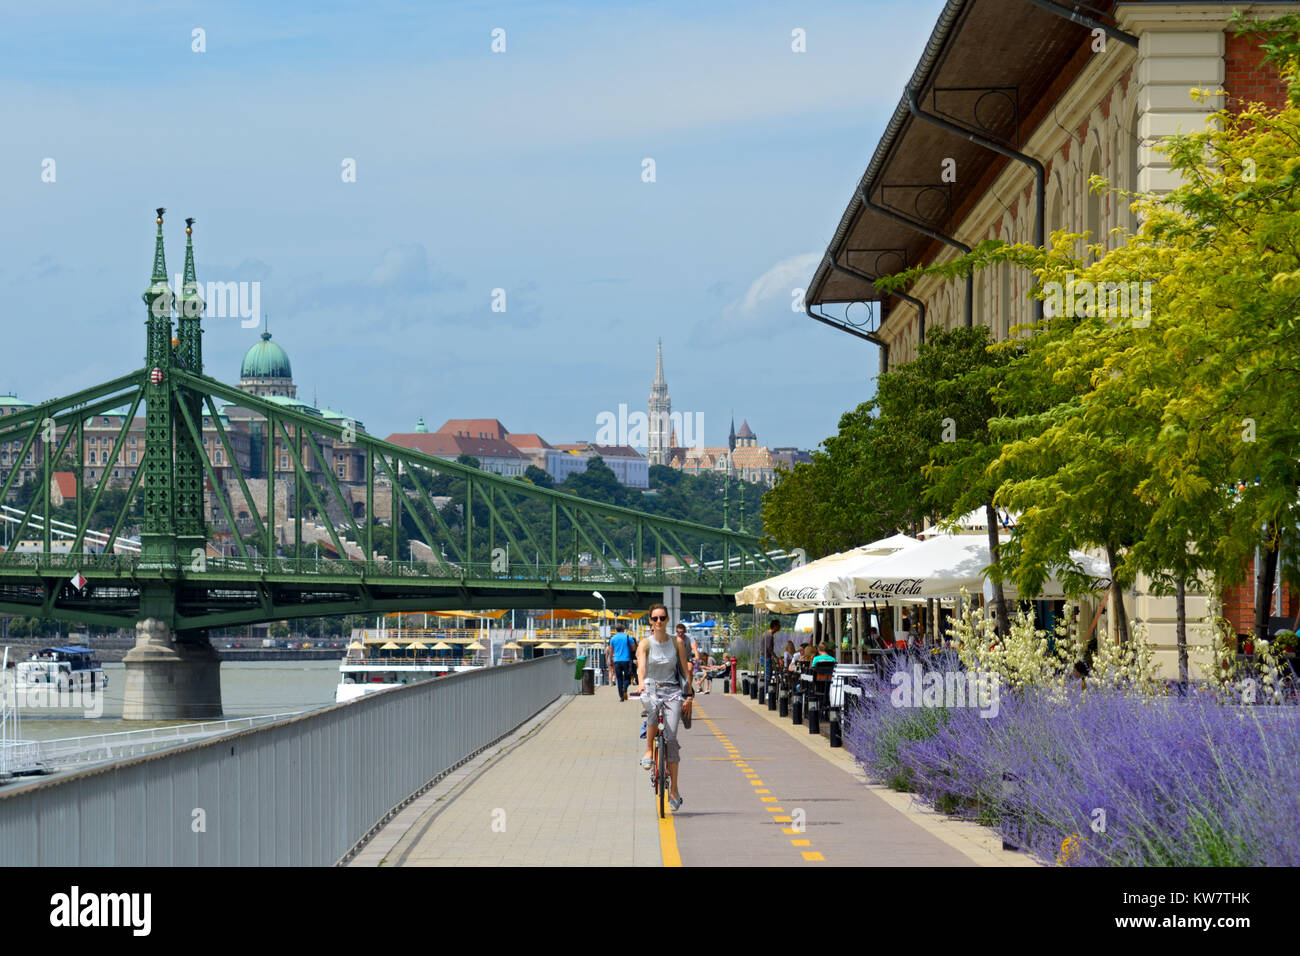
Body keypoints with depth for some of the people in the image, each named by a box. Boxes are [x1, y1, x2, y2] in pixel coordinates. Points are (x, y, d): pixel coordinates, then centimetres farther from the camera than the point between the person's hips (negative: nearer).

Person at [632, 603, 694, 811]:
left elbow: (686, 669, 9)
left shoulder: (676, 643, 5)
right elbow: (641, 665, -18)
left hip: (672, 690, 1)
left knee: (671, 737, -12)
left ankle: (674, 789, -5)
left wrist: (688, 695, 3)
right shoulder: (645, 643, -2)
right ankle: (649, 751, -24)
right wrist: (641, 683, -37)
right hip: (651, 689, -1)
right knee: (653, 708, -40)